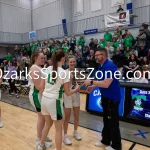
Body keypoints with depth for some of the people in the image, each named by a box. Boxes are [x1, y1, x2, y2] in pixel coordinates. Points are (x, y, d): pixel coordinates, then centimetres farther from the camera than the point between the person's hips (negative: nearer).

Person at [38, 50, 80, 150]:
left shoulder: (47, 69, 1)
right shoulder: (64, 73, -15)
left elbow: (43, 86, 9)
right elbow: (68, 93, -9)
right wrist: (76, 90, 10)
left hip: (45, 99, 7)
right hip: (54, 101, -7)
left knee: (48, 124, 27)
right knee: (59, 129, 11)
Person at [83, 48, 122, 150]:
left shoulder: (109, 66, -23)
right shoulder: (102, 66, 7)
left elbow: (106, 84, -31)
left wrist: (91, 82, -24)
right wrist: (93, 87, 5)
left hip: (112, 98, -9)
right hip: (106, 97, 10)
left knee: (113, 122, 5)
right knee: (106, 120, 20)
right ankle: (106, 140, 37)